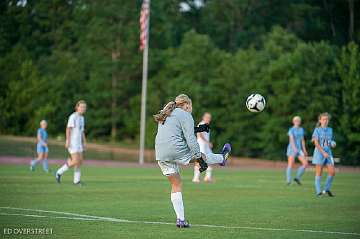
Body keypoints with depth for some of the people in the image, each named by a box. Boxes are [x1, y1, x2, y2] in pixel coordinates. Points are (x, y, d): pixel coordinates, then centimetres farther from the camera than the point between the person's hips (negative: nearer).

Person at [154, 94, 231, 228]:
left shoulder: (165, 115, 22)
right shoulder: (185, 115, -3)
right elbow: (190, 139, -11)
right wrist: (200, 158, -10)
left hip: (160, 155, 7)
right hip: (177, 151, -7)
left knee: (176, 185, 13)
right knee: (203, 156, 22)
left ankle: (180, 219, 9)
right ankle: (222, 158, 51)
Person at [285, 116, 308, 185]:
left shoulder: (301, 130, 14)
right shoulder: (291, 130, -7)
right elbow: (291, 139, -19)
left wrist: (304, 150, 17)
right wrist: (294, 148, -34)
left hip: (299, 149, 6)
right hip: (292, 149, -6)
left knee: (305, 164, -4)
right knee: (290, 165, -8)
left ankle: (297, 178, 7)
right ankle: (288, 181, 0)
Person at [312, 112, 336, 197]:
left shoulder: (330, 130, 12)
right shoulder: (317, 130, -4)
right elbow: (316, 143, -12)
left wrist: (333, 144, -2)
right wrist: (323, 152, -21)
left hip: (328, 153, 5)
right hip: (319, 153, -5)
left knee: (332, 172, -2)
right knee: (319, 173, -3)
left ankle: (327, 189, 14)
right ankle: (318, 191, 3)